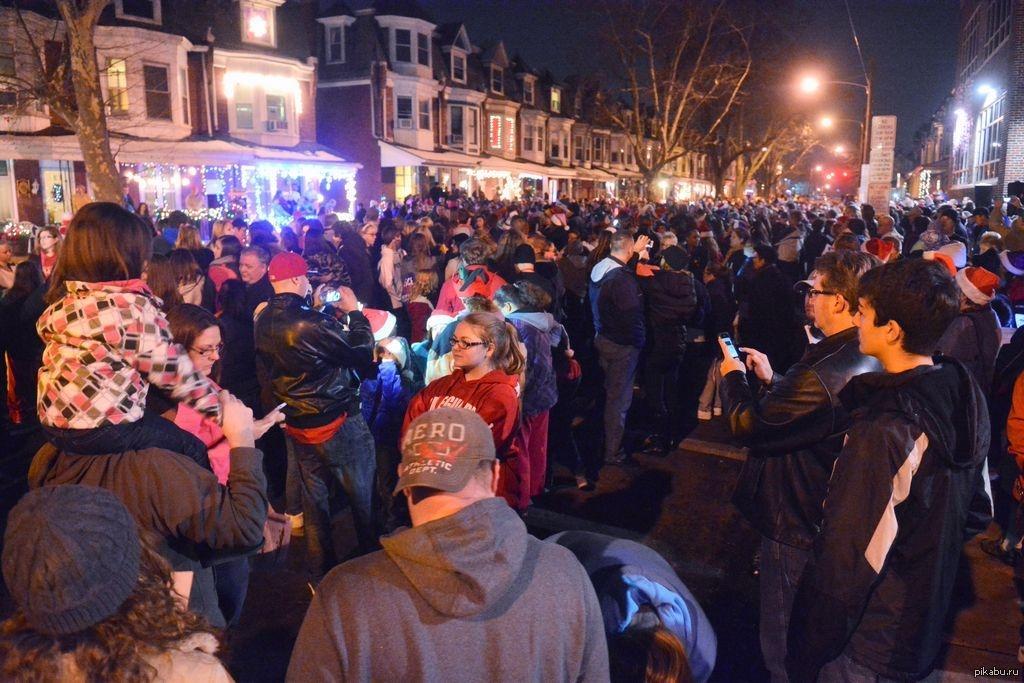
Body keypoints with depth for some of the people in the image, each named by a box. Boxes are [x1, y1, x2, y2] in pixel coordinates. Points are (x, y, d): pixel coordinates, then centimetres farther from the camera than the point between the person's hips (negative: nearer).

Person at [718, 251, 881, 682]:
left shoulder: (824, 373, -34)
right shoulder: (868, 361, 0)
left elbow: (747, 424, -24)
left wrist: (732, 377, -7)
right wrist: (771, 379, 6)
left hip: (797, 526, -10)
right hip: (834, 522, 10)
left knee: (784, 646, 11)